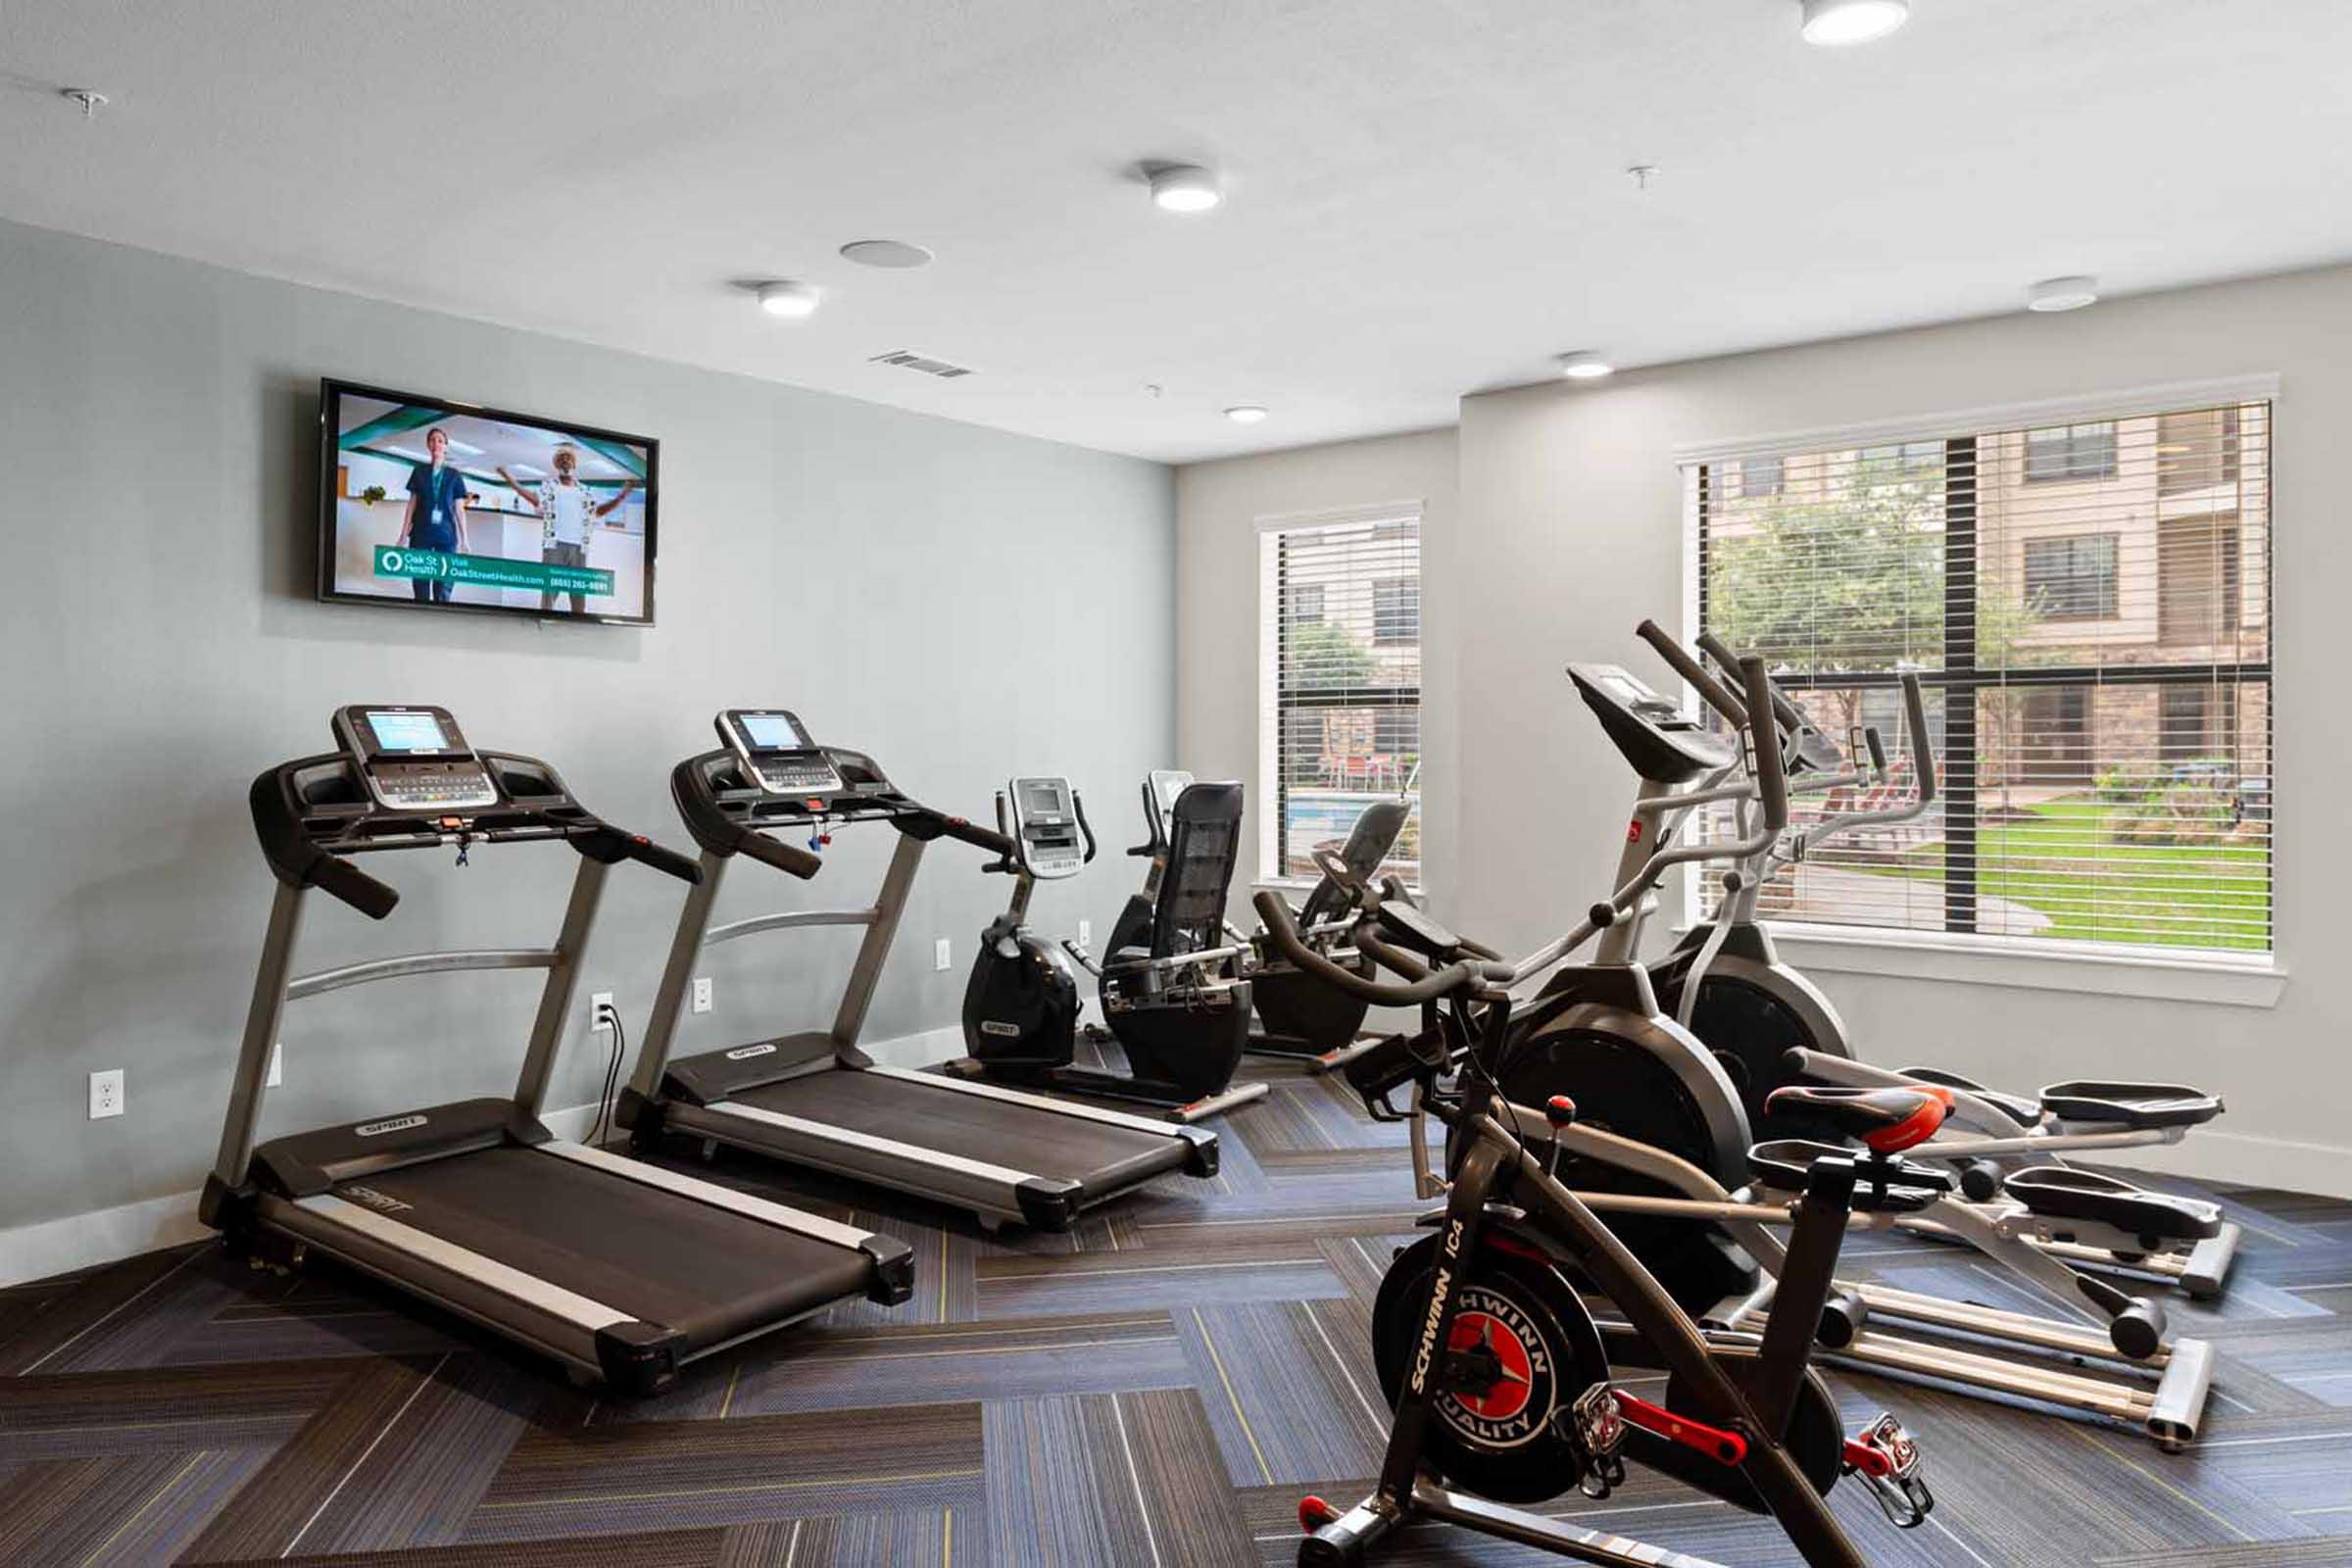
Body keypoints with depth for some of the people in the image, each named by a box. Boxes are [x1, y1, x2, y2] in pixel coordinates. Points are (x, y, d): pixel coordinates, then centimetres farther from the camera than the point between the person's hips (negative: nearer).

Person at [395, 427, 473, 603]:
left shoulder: (454, 475, 7)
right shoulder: (419, 472, 9)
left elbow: (459, 510, 6)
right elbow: (412, 505, 10)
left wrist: (464, 540, 1)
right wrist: (403, 535, 5)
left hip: (446, 535, -1)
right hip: (421, 534, 1)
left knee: (443, 591, -7)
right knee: (420, 585, 0)